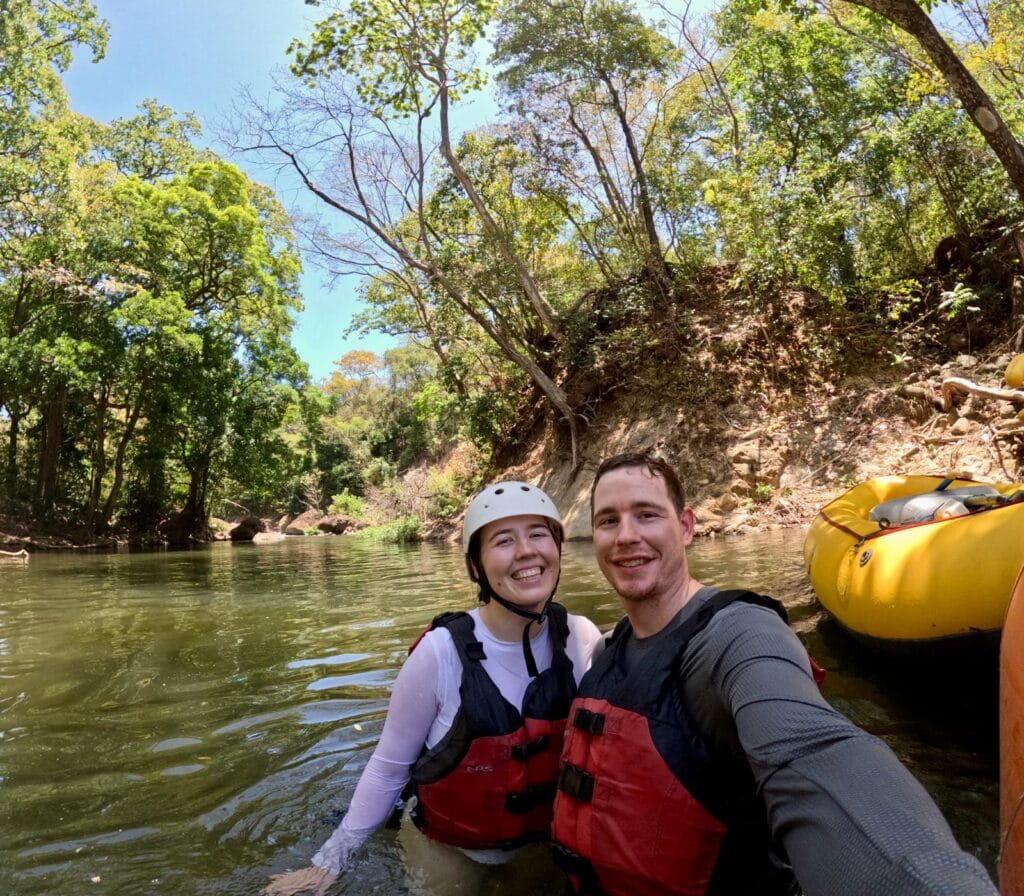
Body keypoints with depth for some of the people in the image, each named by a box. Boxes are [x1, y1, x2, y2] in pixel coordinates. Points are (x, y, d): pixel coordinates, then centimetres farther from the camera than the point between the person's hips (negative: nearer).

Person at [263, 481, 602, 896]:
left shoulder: (581, 639, -18)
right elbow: (388, 767, -14)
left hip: (544, 848, 3)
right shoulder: (442, 652, -27)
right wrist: (330, 862, -8)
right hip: (449, 856, -2)